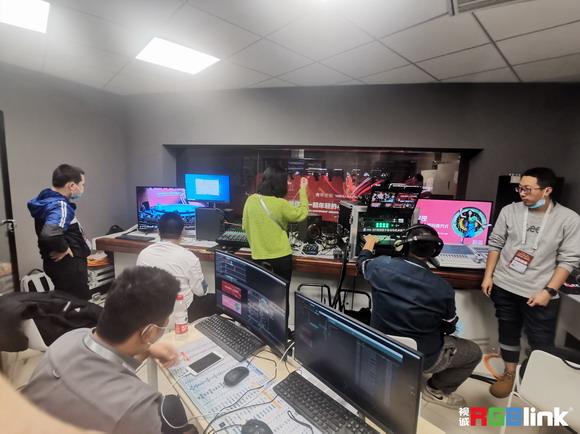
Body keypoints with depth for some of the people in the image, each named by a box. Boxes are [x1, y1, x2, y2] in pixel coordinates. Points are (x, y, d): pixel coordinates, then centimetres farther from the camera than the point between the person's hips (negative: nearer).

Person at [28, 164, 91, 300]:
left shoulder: (48, 198, 6)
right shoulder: (60, 206, -24)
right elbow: (50, 234, -41)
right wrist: (64, 249, -24)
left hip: (61, 263, 10)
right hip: (68, 264, -10)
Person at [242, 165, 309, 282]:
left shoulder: (250, 200, -4)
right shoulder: (280, 204, -17)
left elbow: (245, 226, 7)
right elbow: (302, 213, -1)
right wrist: (303, 190, 7)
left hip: (259, 257, 4)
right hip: (281, 258, -3)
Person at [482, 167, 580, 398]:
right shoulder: (510, 211, -2)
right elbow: (495, 245, 4)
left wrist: (548, 291, -13)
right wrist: (488, 275, 0)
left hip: (540, 293, -2)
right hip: (504, 286, 2)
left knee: (542, 343, 5)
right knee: (508, 333, 16)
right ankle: (509, 374, 35)